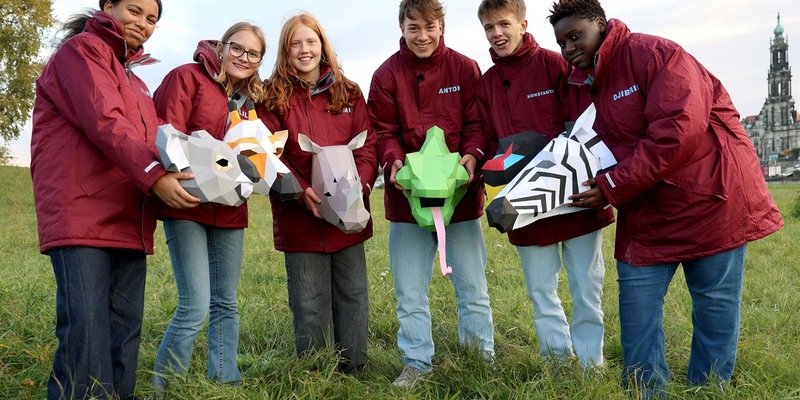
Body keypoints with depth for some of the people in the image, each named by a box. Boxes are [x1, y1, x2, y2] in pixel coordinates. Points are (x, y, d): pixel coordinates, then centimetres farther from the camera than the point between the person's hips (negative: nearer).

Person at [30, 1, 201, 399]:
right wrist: (154, 175, -25)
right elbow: (103, 122, -14)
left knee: (125, 332, 6)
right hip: (83, 214, -8)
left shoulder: (132, 78, 28)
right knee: (87, 328, -12)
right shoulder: (80, 50, 2)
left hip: (128, 222, 8)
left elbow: (148, 141, 22)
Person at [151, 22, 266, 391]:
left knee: (225, 303, 11)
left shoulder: (251, 98, 15)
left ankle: (226, 382, 21)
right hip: (187, 206, -6)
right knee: (196, 306, -12)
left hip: (230, 210, 6)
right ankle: (163, 387, 4)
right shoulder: (188, 77, -3)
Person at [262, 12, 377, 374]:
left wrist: (360, 183, -15)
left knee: (353, 298, 11)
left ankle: (353, 374, 26)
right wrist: (301, 191, -19)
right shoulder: (274, 97, 2)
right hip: (299, 217, -2)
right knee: (310, 306, 6)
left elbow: (367, 146, 4)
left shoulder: (348, 93, 10)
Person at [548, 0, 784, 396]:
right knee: (636, 297, 3)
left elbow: (678, 130, -26)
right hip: (646, 209, 7)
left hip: (711, 197, -7)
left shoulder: (654, 53, -15)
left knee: (714, 303, 4)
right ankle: (646, 390, 14)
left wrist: (612, 188, -23)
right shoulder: (585, 85, 10)